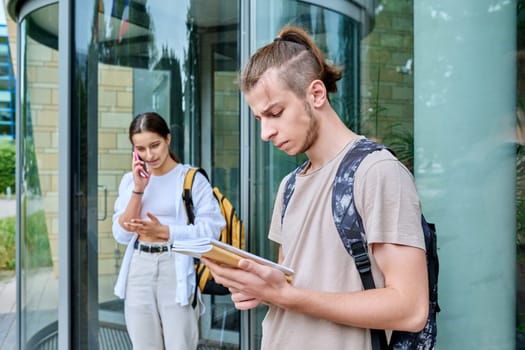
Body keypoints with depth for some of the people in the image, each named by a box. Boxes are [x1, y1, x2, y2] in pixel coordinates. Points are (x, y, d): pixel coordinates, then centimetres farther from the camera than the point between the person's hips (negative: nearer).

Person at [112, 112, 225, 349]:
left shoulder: (192, 179, -4)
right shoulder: (130, 180, 10)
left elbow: (211, 229, -11)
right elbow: (122, 234, 3)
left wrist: (163, 231, -15)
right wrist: (138, 189, -5)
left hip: (176, 271, -4)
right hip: (138, 271, 5)